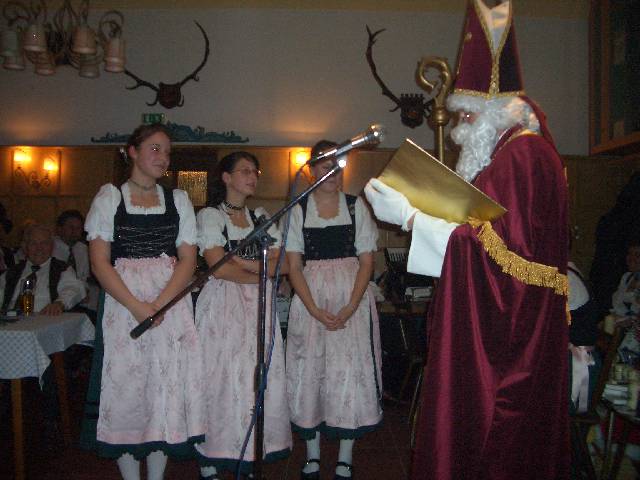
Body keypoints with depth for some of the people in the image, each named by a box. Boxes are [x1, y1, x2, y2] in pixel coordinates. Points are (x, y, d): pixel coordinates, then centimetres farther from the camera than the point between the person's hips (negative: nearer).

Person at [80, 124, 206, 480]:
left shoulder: (178, 199, 11)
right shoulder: (110, 197, 5)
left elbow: (188, 260, 3)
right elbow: (100, 262, -3)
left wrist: (159, 305, -12)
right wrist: (138, 307, -15)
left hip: (171, 302, 2)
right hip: (121, 302, -1)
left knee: (166, 389, 2)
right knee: (125, 387, 1)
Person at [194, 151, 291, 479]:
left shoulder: (262, 216, 15)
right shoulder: (209, 215, 0)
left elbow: (282, 264, 7)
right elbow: (219, 268, -11)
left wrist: (245, 263, -7)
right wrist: (263, 274, -3)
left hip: (259, 309, 5)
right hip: (223, 308, -4)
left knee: (257, 380, 3)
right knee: (221, 380, -3)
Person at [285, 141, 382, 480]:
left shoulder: (356, 206, 5)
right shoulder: (298, 210, 5)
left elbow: (366, 261, 1)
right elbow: (294, 265, 0)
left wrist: (351, 307, -12)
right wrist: (315, 310, -11)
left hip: (352, 299, 0)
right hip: (310, 300, 1)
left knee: (350, 371, -2)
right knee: (310, 370, 3)